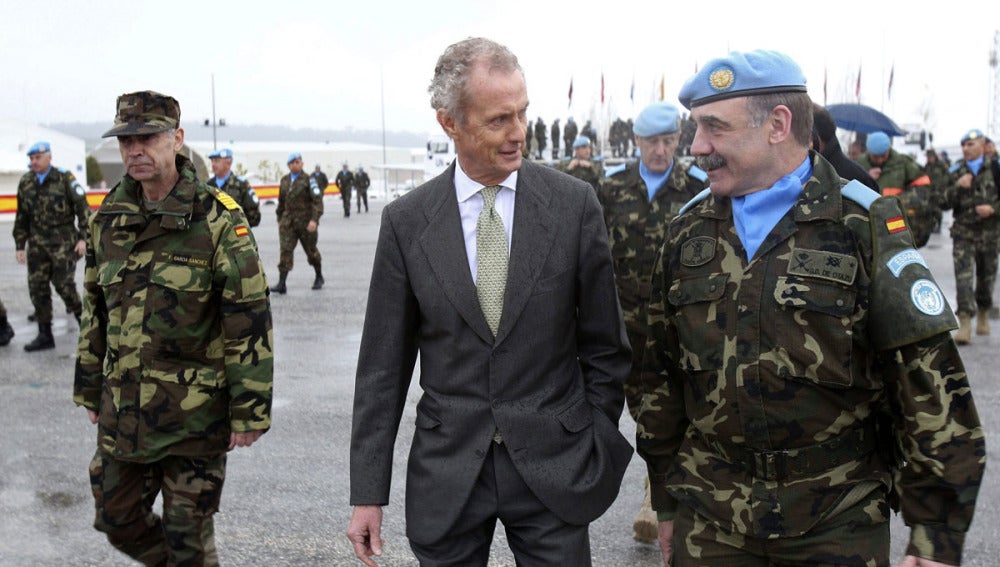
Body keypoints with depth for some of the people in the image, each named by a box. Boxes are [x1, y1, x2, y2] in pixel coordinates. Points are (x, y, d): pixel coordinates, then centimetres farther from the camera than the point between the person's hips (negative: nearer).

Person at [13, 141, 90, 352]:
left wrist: (83, 237, -9)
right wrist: (19, 245, 14)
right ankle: (45, 335, 11)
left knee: (63, 283, -9)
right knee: (37, 287, 3)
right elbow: (21, 217, 16)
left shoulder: (64, 178, -4)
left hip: (63, 242, -5)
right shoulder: (25, 182, 11)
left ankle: (82, 316, 17)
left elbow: (82, 208, -4)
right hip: (37, 243, 5)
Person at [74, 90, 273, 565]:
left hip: (194, 414, -6)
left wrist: (249, 411, -14)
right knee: (118, 520, 18)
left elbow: (249, 319, -14)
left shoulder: (217, 219, -13)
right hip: (122, 408, 6)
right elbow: (95, 309, 16)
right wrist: (90, 389, 18)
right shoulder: (108, 217, 6)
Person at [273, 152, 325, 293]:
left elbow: (317, 200, -15)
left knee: (311, 250, 11)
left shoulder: (308, 180, -7)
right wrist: (279, 218, 21)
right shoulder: (284, 180, 9)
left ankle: (319, 277, 33)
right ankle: (282, 283, -13)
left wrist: (314, 219, -25)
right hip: (287, 221, 3)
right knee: (285, 250, -9)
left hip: (306, 222, -3)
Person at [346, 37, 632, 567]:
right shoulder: (406, 221, -3)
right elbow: (383, 365, 0)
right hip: (447, 472, 1)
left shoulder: (574, 203, -5)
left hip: (555, 465, 0)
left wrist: (601, 449, 2)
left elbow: (603, 341, 2)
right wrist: (368, 493, 0)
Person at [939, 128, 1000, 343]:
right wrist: (958, 186, -15)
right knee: (963, 276, -11)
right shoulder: (956, 171, 4)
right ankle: (965, 323, -13)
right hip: (963, 232, 0)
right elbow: (944, 202, 1)